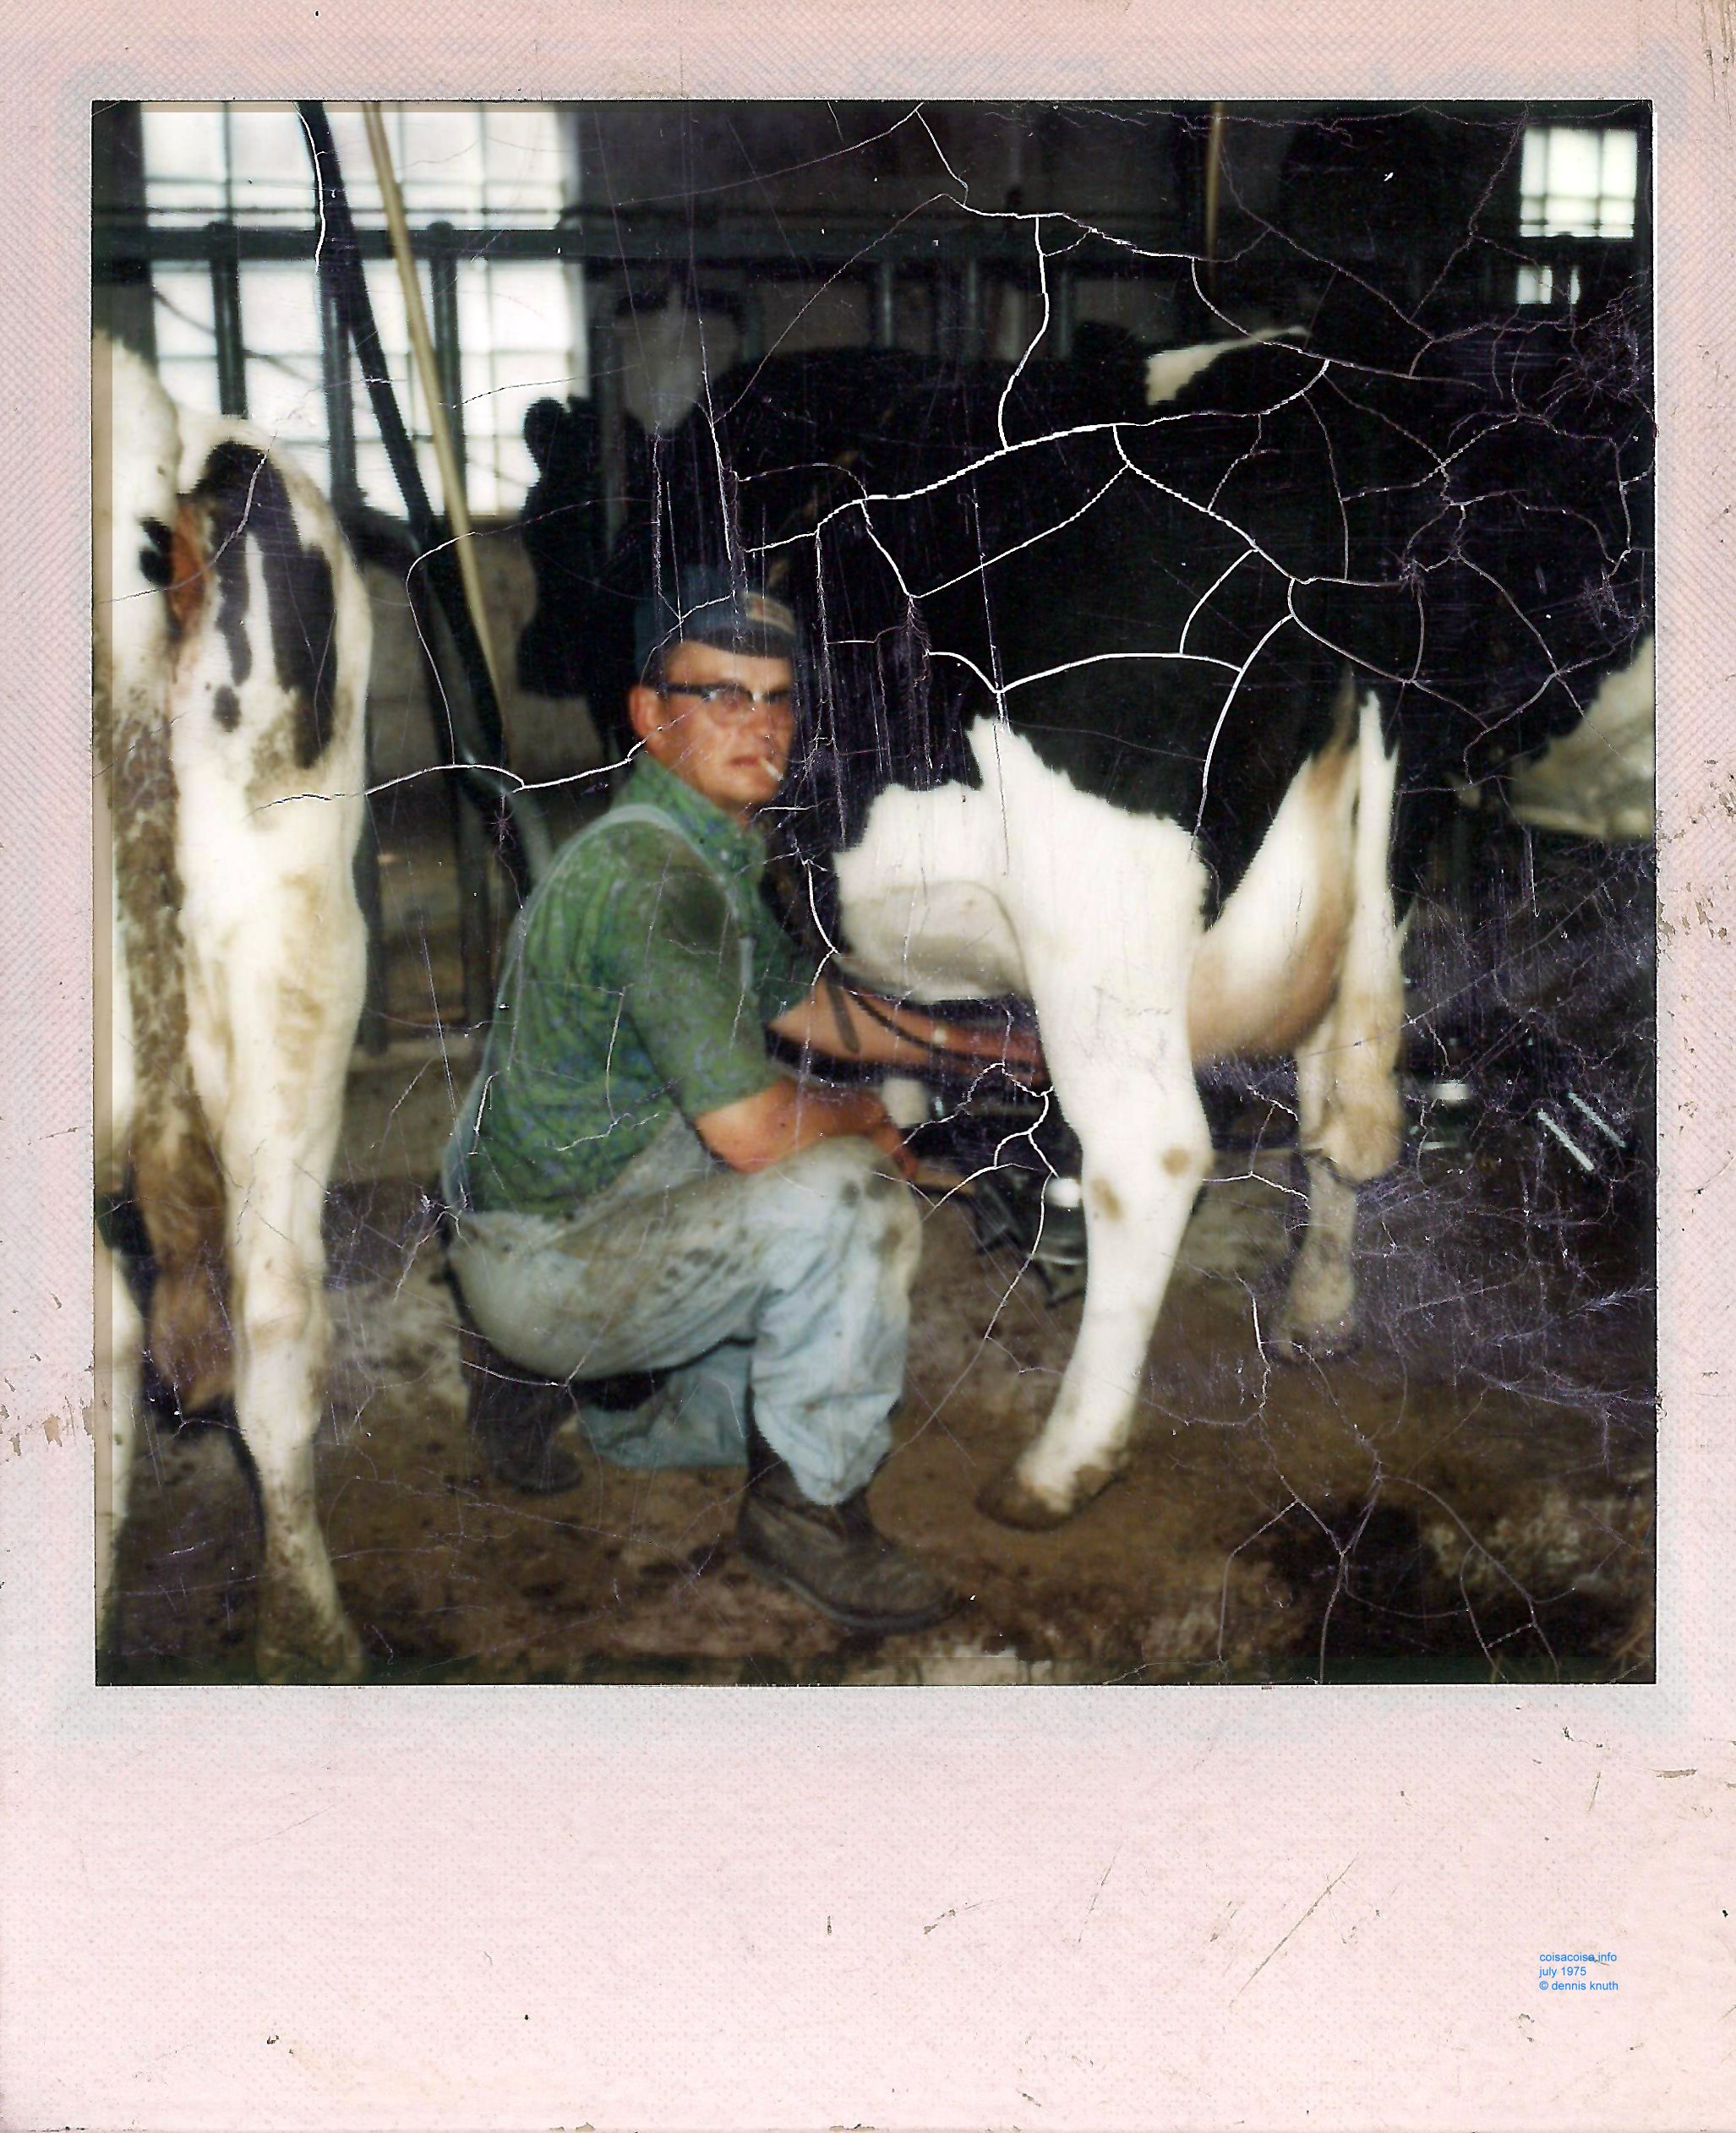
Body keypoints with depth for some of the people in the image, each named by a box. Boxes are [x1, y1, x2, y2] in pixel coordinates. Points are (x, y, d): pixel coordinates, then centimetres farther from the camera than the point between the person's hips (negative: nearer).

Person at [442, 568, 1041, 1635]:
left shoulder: (719, 849, 7)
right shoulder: (646, 875, -25)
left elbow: (795, 996, 24)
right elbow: (748, 1128, -28)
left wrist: (957, 1045, 21)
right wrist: (865, 1117, -8)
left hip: (612, 1216, 10)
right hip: (538, 1262, -10)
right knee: (847, 1193, -27)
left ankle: (603, 1412, 23)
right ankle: (810, 1508, -9)